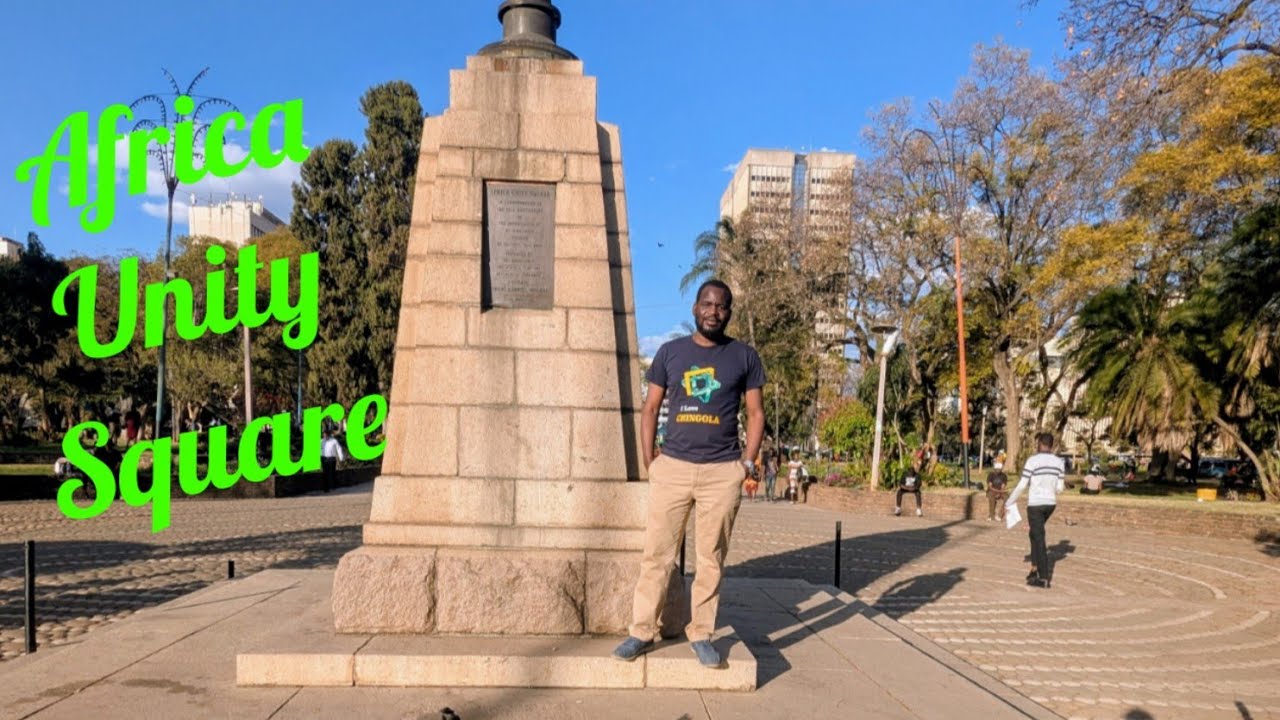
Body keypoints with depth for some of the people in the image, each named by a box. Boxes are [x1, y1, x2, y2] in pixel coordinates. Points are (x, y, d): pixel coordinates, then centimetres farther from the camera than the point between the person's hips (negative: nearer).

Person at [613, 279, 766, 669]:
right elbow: (650, 409, 9)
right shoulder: (670, 352, 7)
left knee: (711, 559, 6)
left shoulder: (744, 356, 5)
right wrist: (649, 462, 1)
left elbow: (756, 413, 8)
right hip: (672, 466, 1)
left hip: (722, 472, 0)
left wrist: (747, 464, -1)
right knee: (657, 554, 2)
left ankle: (701, 634, 17)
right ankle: (642, 631, 11)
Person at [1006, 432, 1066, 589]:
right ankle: (1035, 567, 21)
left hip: (1035, 504, -6)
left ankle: (1044, 578, 0)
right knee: (1034, 533, 23)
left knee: (1039, 539, -2)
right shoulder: (1058, 462, 3)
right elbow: (1060, 488, 7)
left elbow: (1021, 486, -13)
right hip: (1050, 504, 6)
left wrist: (1008, 503, -1)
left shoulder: (1032, 460, -14)